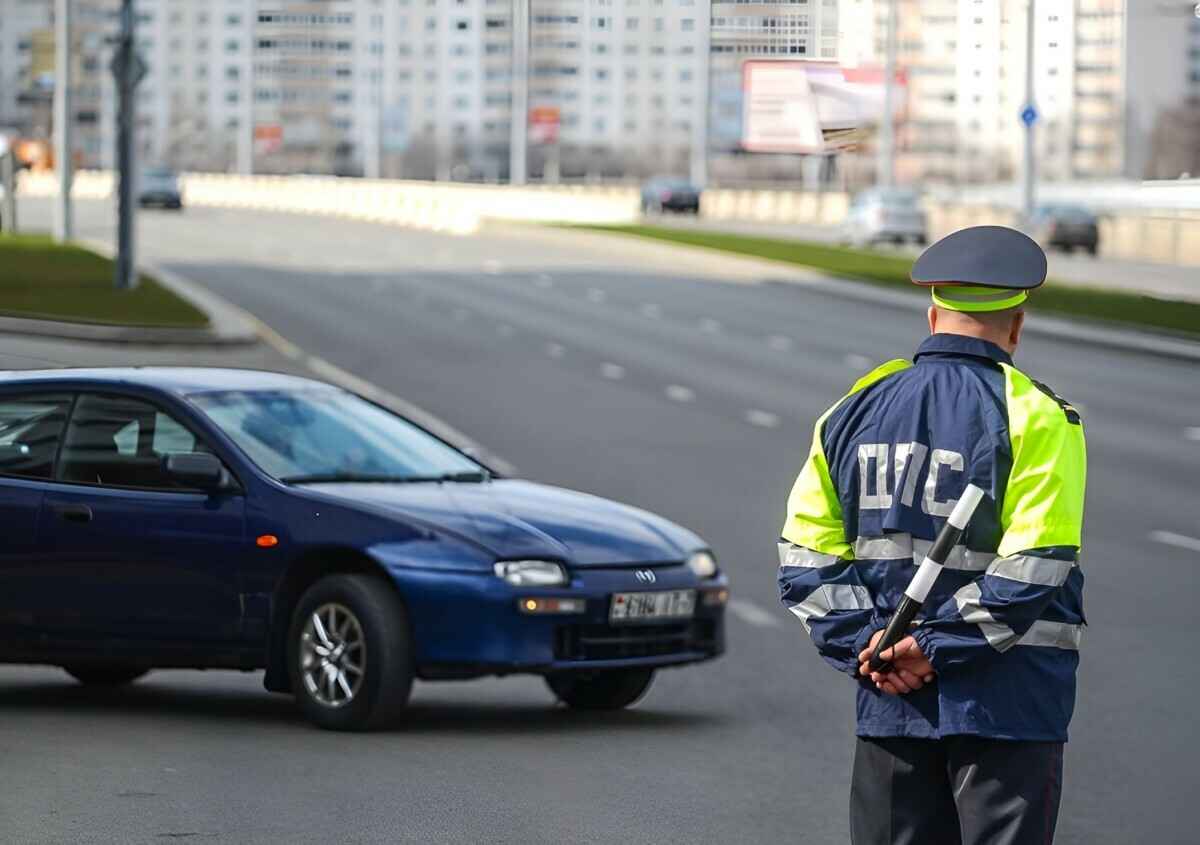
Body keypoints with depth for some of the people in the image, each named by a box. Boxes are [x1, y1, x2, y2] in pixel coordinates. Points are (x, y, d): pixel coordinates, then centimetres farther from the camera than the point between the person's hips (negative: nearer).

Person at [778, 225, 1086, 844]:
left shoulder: (858, 409, 9)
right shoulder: (1036, 418, -8)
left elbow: (807, 555, 6)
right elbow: (1036, 569, -16)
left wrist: (861, 643, -2)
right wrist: (938, 648, -12)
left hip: (889, 702, 5)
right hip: (1005, 701, -5)